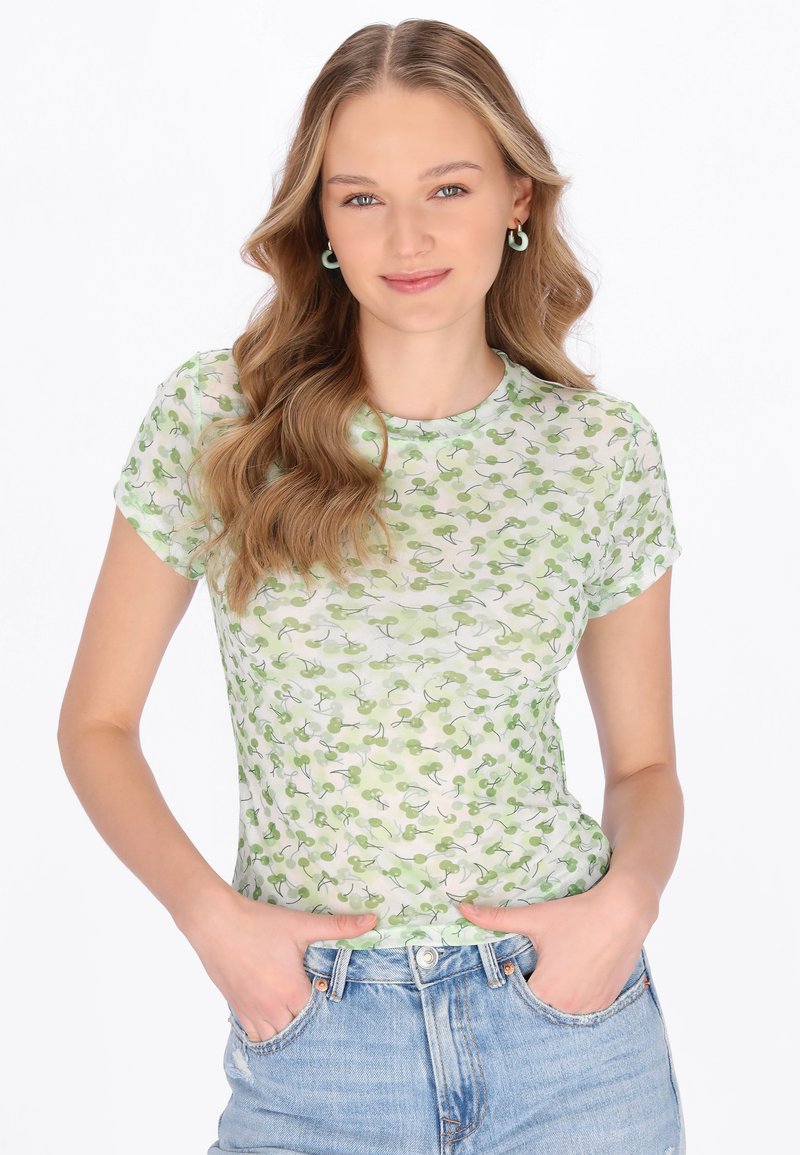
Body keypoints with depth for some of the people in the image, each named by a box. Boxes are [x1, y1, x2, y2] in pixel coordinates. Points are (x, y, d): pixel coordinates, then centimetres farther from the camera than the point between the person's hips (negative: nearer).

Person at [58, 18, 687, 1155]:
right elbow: (97, 724, 1)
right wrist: (211, 915, -12)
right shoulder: (212, 417, -6)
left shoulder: (601, 448, -3)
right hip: (317, 1040, -1)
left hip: (571, 1029, 1)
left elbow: (645, 764, 7)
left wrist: (626, 901, -12)